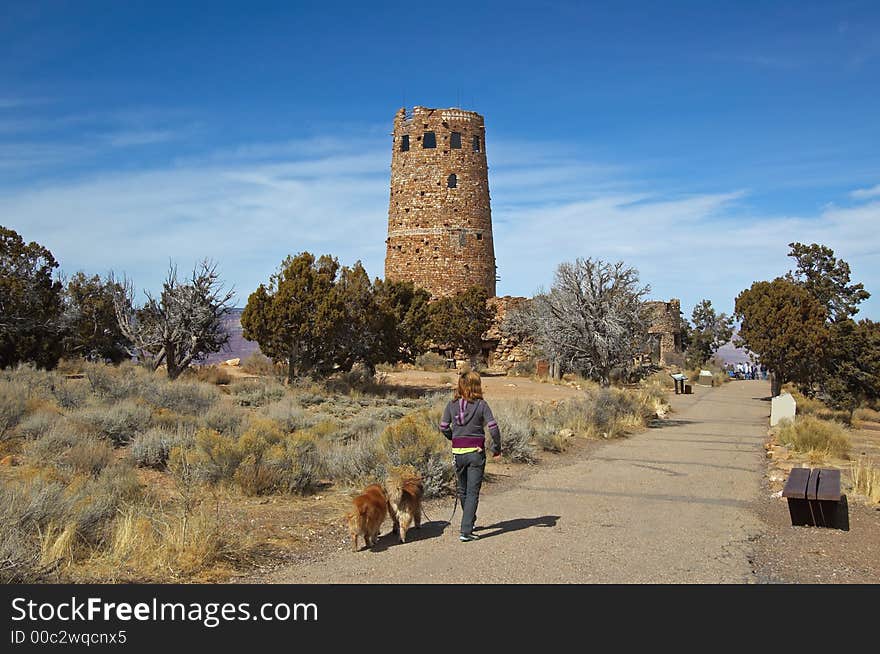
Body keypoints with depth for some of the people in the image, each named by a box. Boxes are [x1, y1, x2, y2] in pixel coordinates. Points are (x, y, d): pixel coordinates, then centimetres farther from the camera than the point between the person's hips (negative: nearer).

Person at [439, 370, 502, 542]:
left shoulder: (452, 404, -1)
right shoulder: (481, 405, -9)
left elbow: (443, 427, 2)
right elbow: (493, 428, -14)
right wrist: (497, 448, 0)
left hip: (458, 452, 3)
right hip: (476, 452, -3)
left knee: (463, 490, 21)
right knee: (473, 492, 1)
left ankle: (470, 521, 39)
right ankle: (466, 531, -5)